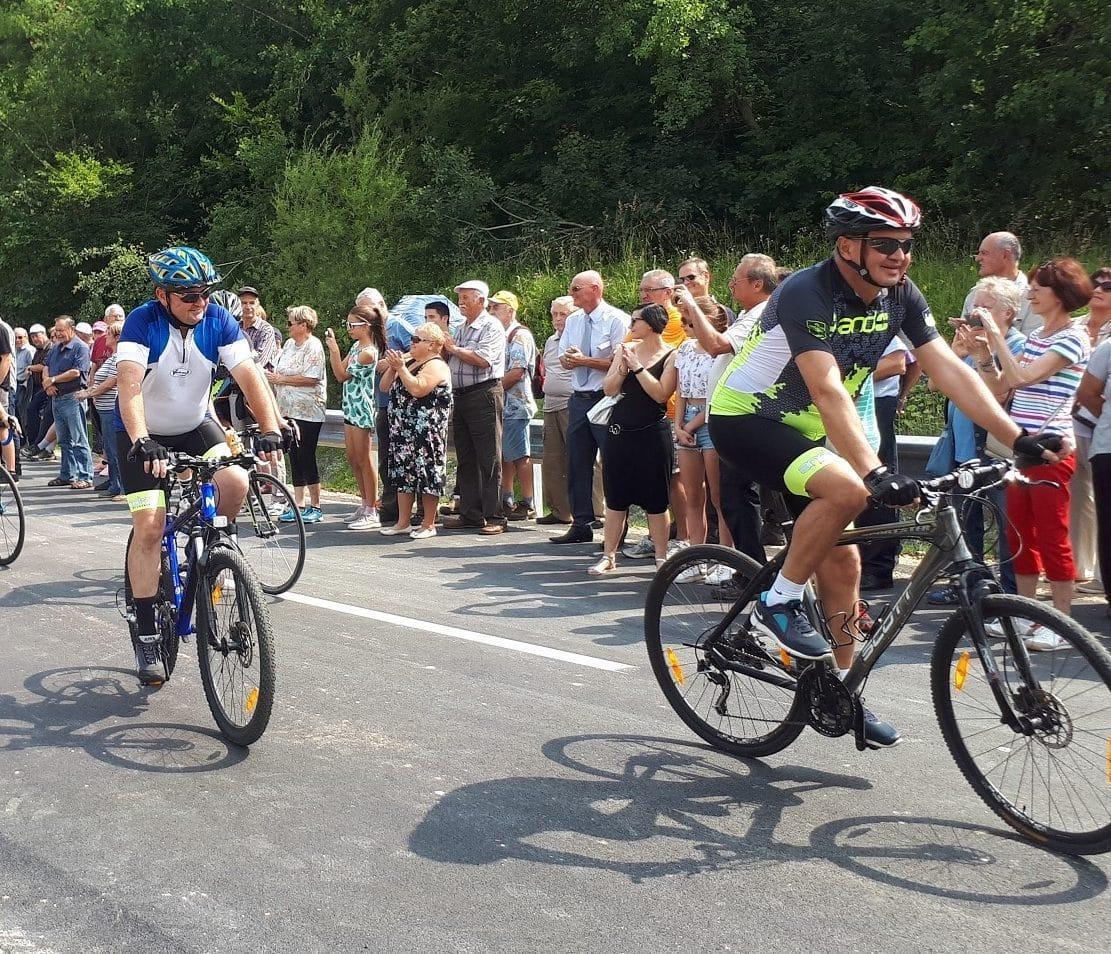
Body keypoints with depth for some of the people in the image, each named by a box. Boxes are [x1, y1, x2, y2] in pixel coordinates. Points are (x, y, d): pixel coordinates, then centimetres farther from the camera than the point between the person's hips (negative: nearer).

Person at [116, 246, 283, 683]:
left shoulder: (218, 321, -14)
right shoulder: (143, 322, -24)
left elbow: (249, 376, -22)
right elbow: (129, 384, -37)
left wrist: (270, 431, -36)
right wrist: (142, 443, -51)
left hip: (195, 426, 3)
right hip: (143, 434, -3)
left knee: (236, 482, -24)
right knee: (149, 527, -12)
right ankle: (146, 636, -2)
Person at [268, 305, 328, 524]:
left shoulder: (313, 346, -10)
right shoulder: (289, 344, 15)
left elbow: (311, 378, -19)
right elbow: (277, 371, 21)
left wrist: (281, 379, -13)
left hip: (308, 411, -8)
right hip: (289, 410, 8)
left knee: (307, 457, -5)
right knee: (294, 457, 9)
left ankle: (315, 507, 3)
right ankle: (299, 505, 15)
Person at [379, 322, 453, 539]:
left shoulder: (436, 366, -10)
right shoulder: (408, 362, 18)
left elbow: (418, 389, -26)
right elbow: (384, 387, 16)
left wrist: (401, 367, -19)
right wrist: (392, 367, 0)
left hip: (426, 433, -9)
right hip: (402, 430, 9)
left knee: (426, 475, -4)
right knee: (403, 474, 10)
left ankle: (428, 524, 3)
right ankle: (402, 522, 17)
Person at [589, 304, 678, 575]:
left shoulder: (671, 356, -4)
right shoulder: (626, 349, 8)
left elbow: (661, 394, -16)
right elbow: (609, 389, 4)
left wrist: (637, 367, -15)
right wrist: (623, 368, -12)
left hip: (653, 433, -4)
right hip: (620, 430, 4)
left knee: (655, 499, 2)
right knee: (615, 496, 6)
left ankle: (661, 556, 12)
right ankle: (608, 556, 12)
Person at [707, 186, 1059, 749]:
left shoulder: (900, 297, -4)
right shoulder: (806, 294, -26)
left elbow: (950, 371, -8)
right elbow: (829, 392, -36)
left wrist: (1019, 438, -16)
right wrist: (874, 472, -45)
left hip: (804, 428, 8)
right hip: (745, 417, -7)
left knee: (842, 561, 4)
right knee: (847, 489, -33)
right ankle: (778, 604, -15)